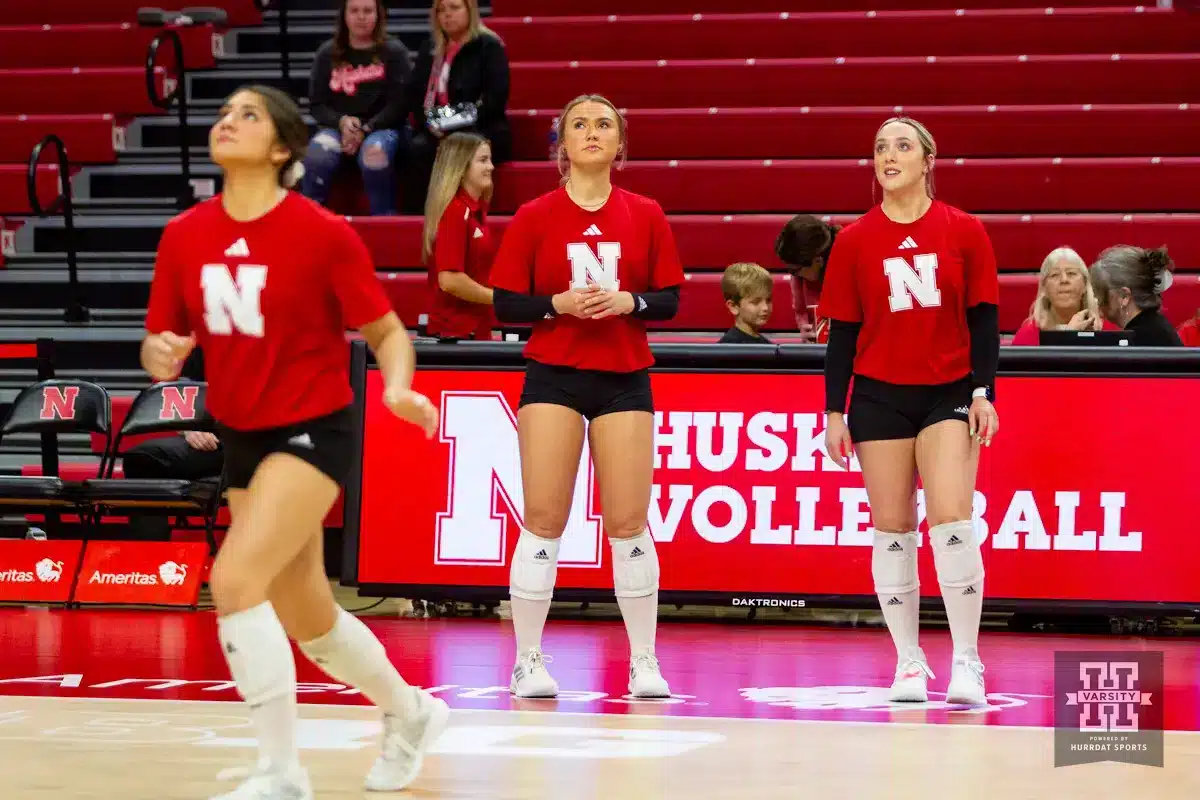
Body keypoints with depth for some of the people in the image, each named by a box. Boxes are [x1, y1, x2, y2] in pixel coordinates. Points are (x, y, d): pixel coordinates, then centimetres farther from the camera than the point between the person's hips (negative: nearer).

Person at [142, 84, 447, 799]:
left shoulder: (323, 233, -15)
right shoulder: (185, 236, -2)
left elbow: (388, 332, -7)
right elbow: (161, 342, 6)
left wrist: (397, 388, -27)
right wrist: (160, 355, -17)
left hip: (313, 432, -6)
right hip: (243, 441, 6)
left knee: (235, 581, -24)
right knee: (309, 621, 16)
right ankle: (410, 712, 44)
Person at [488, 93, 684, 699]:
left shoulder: (645, 216, 6)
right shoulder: (534, 218, 2)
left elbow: (669, 301, 6)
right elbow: (505, 304, 1)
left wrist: (627, 301, -13)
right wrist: (559, 303, -15)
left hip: (625, 380, 1)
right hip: (553, 376, -1)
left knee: (629, 524, -2)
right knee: (543, 521, -4)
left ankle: (644, 662, 9)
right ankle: (528, 661, 4)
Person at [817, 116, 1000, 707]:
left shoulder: (964, 232, 1)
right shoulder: (854, 241, 3)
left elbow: (984, 320, 2)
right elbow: (841, 331, 5)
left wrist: (983, 392, -7)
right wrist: (834, 411, 2)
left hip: (949, 393, -1)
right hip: (879, 397, 1)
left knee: (951, 521, -13)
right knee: (892, 529, 1)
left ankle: (966, 661, -8)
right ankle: (909, 663, 10)